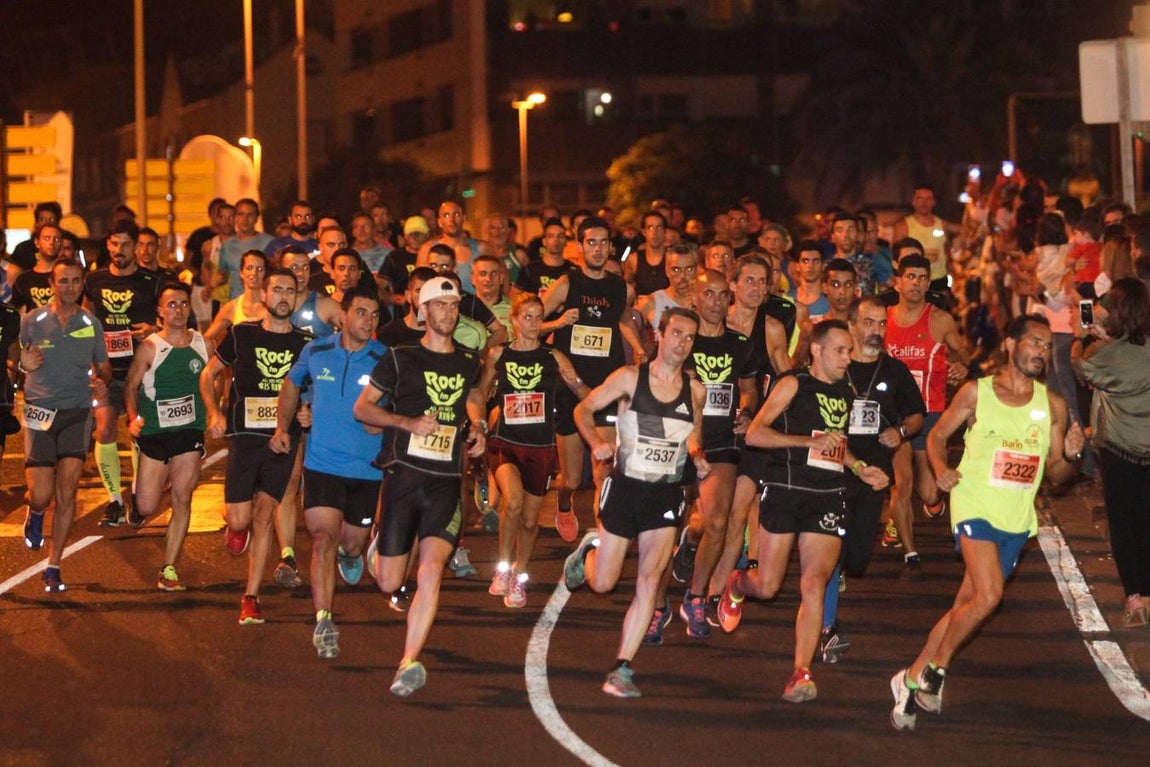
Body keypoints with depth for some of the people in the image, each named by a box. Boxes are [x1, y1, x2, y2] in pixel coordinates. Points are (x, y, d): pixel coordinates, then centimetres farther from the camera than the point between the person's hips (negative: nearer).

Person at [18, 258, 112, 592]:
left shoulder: (91, 324, 5)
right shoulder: (31, 321, 0)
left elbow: (103, 366, 16)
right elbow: (14, 363, 6)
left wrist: (102, 382, -7)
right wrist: (24, 365, -18)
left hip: (77, 413, 1)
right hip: (40, 411, -1)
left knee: (67, 490, -4)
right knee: (41, 495, -6)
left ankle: (53, 567, 8)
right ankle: (34, 515, 33)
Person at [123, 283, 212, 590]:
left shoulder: (204, 345, 3)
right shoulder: (149, 349, -4)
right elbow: (131, 385, 0)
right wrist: (133, 417, -15)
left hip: (190, 430, 2)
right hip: (154, 431, -2)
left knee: (182, 500, -5)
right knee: (148, 507, -2)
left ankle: (168, 571, 1)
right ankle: (136, 505, 38)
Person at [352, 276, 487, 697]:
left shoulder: (469, 363, 13)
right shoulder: (399, 358, 2)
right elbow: (362, 408, 2)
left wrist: (476, 430, 13)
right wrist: (409, 422, -12)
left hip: (446, 481, 2)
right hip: (404, 475, -2)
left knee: (431, 570, -19)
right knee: (389, 583, 4)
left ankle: (409, 663, -19)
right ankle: (379, 545, 43)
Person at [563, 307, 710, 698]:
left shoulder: (695, 391, 3)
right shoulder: (630, 377, -6)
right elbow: (584, 409, 1)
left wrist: (698, 457, 0)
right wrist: (597, 442, -18)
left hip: (666, 494, 2)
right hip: (625, 487, -2)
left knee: (649, 580, -12)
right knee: (602, 583, 6)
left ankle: (622, 668, -7)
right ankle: (590, 548, 43)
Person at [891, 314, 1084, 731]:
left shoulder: (1053, 406, 5)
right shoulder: (976, 392, -4)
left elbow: (1055, 474, 10)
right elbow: (937, 436, 8)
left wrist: (1070, 456, -11)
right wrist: (941, 470, -11)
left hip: (1017, 520, 4)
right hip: (975, 507, -4)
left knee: (966, 605, 8)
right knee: (988, 597, -21)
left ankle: (913, 678, 22)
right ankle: (935, 670, 1)